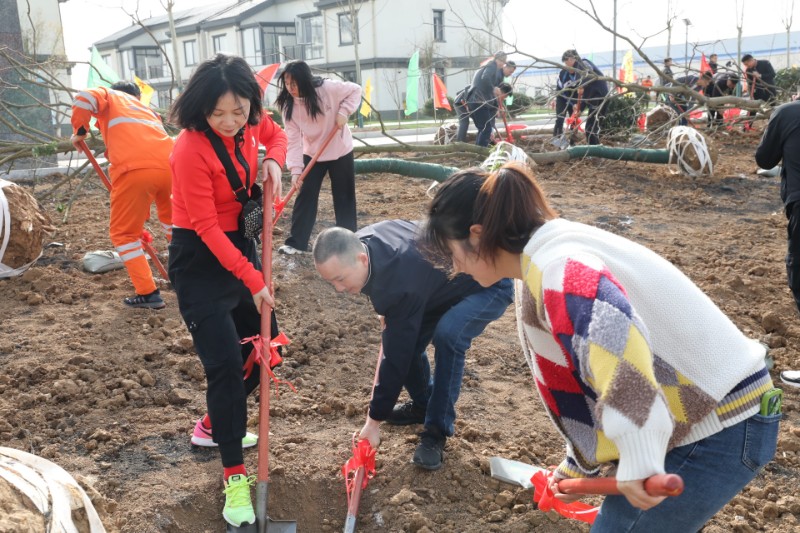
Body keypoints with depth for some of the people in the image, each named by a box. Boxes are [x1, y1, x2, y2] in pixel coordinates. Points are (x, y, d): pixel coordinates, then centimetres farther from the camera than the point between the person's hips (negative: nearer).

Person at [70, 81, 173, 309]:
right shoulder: (147, 110, 38)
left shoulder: (110, 96, 25)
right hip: (169, 164, 5)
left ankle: (148, 293, 8)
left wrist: (79, 131, 15)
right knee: (171, 217, 33)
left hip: (134, 169, -5)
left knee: (124, 232, 11)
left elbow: (85, 98, -2)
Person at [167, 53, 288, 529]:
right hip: (200, 258, -8)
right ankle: (235, 476, 2)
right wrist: (253, 281, -23)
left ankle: (214, 428, 36)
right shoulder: (191, 149, -25)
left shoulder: (251, 123, -6)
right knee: (225, 360, -12)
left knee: (263, 343, 14)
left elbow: (276, 133, 18)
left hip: (241, 244, 8)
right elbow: (207, 227, -23)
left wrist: (273, 161, -5)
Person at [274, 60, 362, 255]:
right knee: (305, 197, -1)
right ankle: (296, 242, 5)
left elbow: (355, 90, -8)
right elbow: (293, 140, -17)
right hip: (312, 155, 2)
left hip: (340, 152, -2)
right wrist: (295, 169, -25)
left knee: (344, 196, 7)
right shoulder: (288, 105, -14)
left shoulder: (329, 88, -22)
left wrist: (344, 112, -22)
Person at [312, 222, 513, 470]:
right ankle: (423, 404, 24)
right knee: (406, 340, -3)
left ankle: (436, 433, -18)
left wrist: (374, 421, -25)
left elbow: (397, 354, -34)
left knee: (447, 334, -33)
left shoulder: (402, 284, -41)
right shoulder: (361, 242, -16)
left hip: (490, 285, -8)